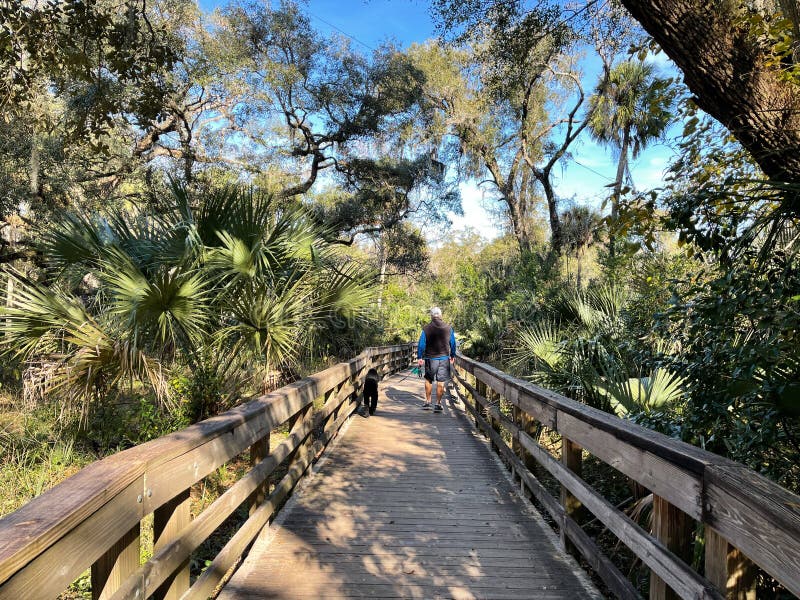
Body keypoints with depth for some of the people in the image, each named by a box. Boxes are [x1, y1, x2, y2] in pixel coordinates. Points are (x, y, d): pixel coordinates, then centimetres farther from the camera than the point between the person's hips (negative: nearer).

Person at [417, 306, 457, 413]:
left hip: (431, 358, -1)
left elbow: (421, 344, -4)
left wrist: (419, 357, 5)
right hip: (444, 358, 1)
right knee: (441, 382, 3)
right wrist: (452, 356, 22)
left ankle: (427, 402, 21)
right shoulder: (449, 328, 1)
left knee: (428, 380, 16)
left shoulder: (426, 329, -7)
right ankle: (438, 404, 6)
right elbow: (453, 343, 9)